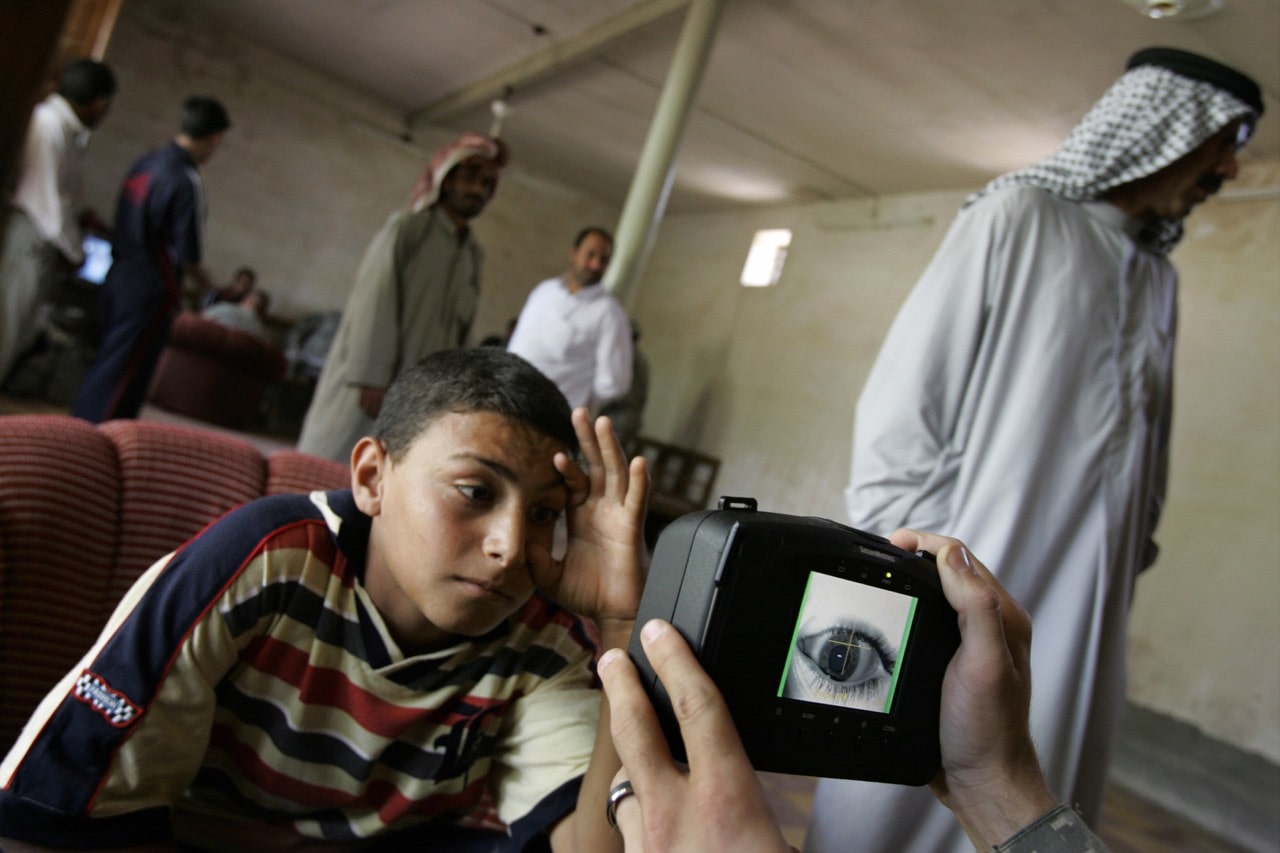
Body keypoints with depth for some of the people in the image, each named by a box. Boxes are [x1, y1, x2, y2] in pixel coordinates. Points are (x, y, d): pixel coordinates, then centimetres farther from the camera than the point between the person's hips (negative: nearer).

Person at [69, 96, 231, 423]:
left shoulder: (145, 163, 7)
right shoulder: (186, 181, -18)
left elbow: (130, 227, 13)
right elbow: (188, 254, -16)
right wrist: (203, 281, 3)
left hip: (118, 281, 8)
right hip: (149, 292, -8)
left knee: (106, 364, 19)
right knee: (125, 375, 1)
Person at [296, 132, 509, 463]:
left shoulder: (475, 255, 14)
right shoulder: (406, 227, -2)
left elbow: (461, 331, 12)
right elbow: (374, 304, -10)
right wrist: (370, 378, -18)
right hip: (370, 383, -4)